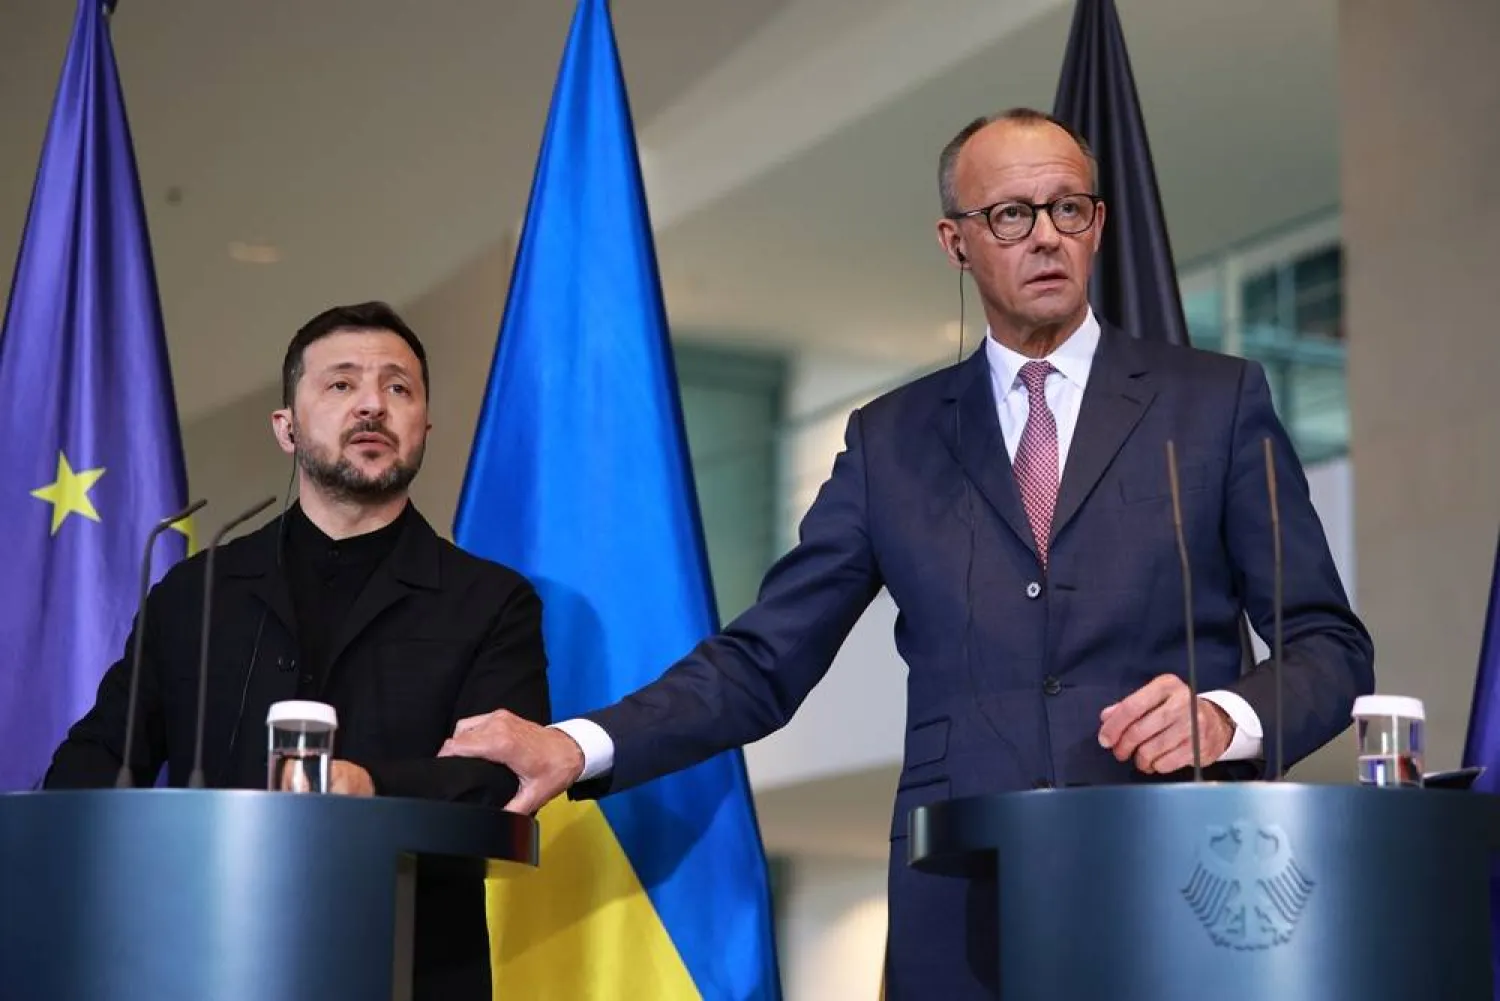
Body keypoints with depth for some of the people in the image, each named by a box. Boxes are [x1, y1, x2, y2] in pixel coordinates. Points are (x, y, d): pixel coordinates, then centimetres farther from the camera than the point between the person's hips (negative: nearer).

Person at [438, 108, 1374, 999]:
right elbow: (764, 661, 5)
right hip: (966, 916, 1)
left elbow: (1331, 645, 4)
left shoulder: (1217, 399, 5)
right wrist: (580, 745, -9)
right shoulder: (893, 439, 10)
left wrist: (1228, 717, -17)